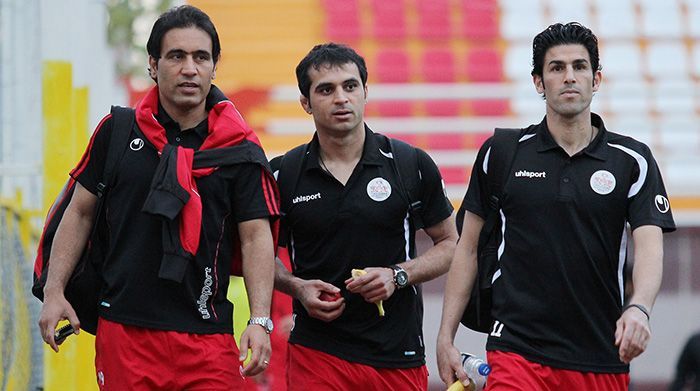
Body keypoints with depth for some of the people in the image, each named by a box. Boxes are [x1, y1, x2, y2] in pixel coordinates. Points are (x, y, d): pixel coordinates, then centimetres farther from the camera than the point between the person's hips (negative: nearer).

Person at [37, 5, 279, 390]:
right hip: (122, 331, 1)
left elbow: (256, 236, -2)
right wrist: (54, 292, 5)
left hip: (207, 341, -1)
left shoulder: (241, 151, 1)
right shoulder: (117, 132, 6)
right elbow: (80, 212, 12)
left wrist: (260, 321, -13)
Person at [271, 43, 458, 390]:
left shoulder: (412, 165, 0)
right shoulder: (284, 174, 3)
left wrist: (397, 275, -9)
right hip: (317, 355, 0)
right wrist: (298, 287, -6)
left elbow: (450, 243, 8)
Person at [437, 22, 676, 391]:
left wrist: (638, 309, -27)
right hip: (516, 353, -1)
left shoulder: (633, 160, 4)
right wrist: (446, 337, 4)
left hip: (602, 359, 1)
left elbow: (650, 247, -6)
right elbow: (468, 248, 10)